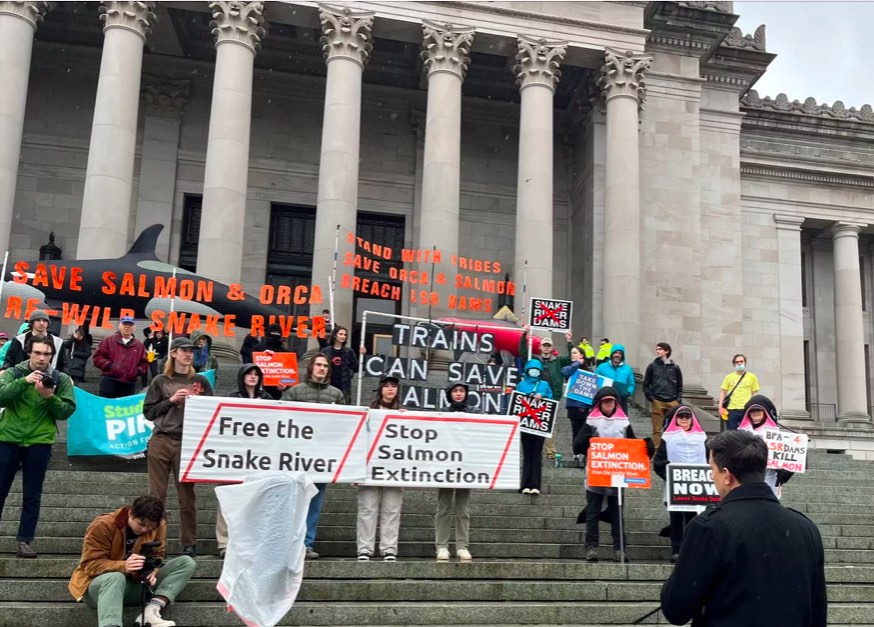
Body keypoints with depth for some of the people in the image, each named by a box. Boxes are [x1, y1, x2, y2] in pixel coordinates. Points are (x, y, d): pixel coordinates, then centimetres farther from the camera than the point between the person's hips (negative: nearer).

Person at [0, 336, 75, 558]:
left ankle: (25, 541, 10)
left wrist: (50, 397, -19)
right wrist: (24, 381, -26)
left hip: (39, 442, 0)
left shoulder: (61, 379, 2)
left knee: (32, 496, 3)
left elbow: (67, 410, -3)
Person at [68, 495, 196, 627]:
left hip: (138, 583, 5)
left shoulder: (159, 526, -6)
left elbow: (157, 555, 1)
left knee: (187, 562, -14)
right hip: (102, 584, -5)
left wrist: (152, 572, -25)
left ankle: (152, 610, -33)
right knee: (115, 578, -43)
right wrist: (124, 566, -40)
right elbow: (90, 565, -22)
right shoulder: (103, 526, -20)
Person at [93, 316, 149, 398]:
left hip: (129, 385, 3)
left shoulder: (139, 345, 13)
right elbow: (97, 357, 1)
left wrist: (138, 370, -3)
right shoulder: (108, 340, 5)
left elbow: (144, 363, 16)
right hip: (109, 382, -3)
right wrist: (109, 365, -11)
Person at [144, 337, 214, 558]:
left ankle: (189, 544, 11)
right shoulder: (160, 381, 8)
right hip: (160, 441, 0)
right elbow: (149, 412, 6)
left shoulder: (201, 381, 9)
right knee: (156, 495, 1)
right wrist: (171, 400, -7)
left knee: (186, 496, 4)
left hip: (188, 443, 0)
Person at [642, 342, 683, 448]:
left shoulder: (675, 367, 11)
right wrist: (650, 398, -3)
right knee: (657, 429, -2)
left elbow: (679, 386, 16)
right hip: (657, 402, -1)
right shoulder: (652, 366, 7)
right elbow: (646, 384, 8)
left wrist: (678, 399, 4)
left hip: (672, 402, 1)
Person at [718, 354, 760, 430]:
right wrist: (720, 407, -1)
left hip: (746, 409, -1)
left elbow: (754, 394, 7)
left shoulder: (752, 377, 7)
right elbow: (723, 392, 9)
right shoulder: (729, 377, 8)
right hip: (731, 410, 1)